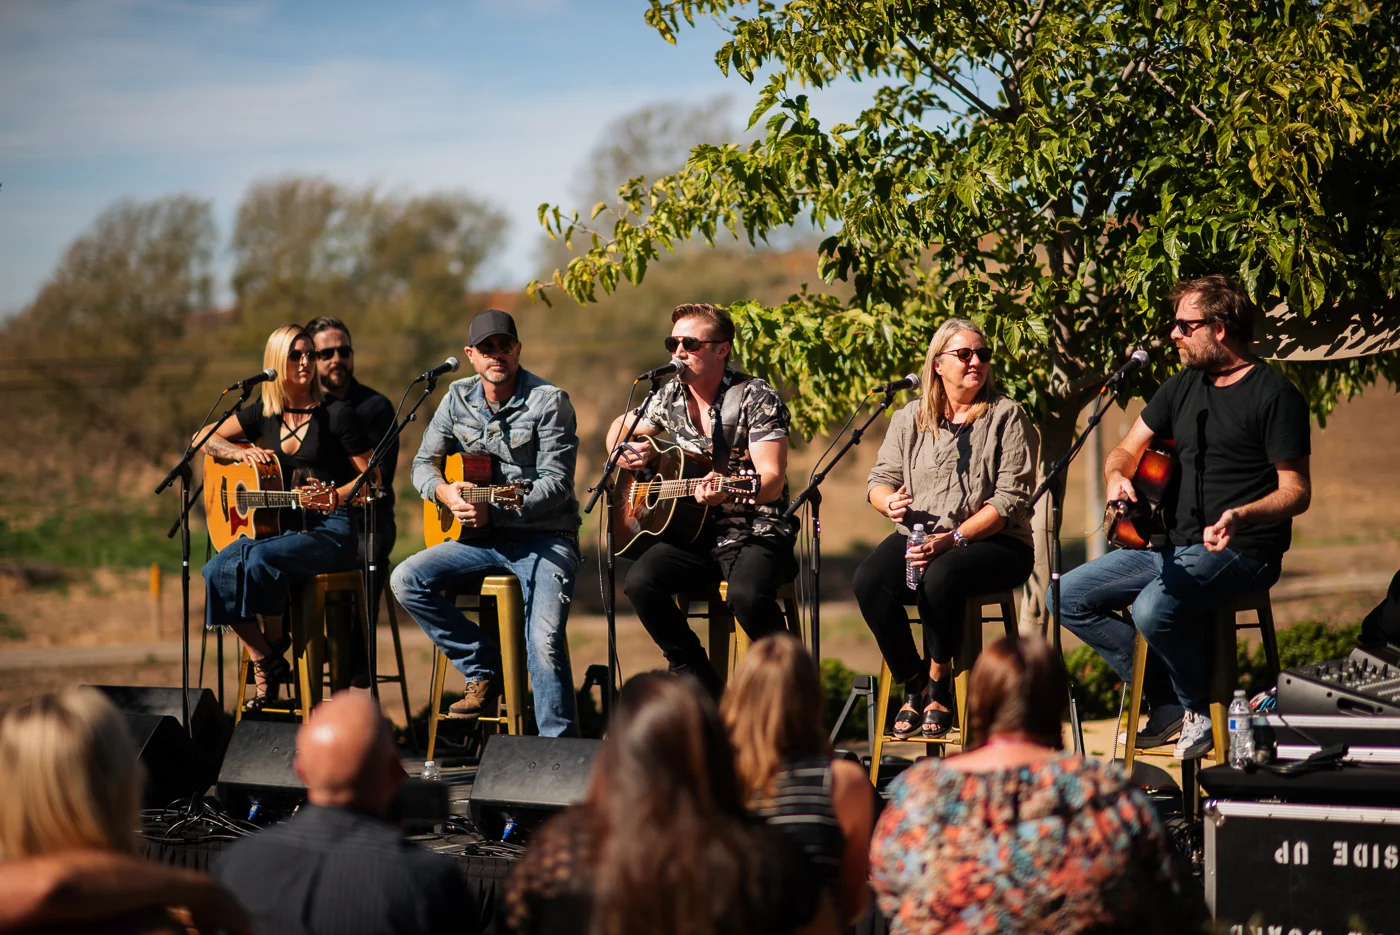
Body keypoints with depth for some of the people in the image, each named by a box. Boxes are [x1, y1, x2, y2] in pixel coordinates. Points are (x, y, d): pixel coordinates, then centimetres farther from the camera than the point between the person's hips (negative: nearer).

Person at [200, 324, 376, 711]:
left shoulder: (336, 414, -2)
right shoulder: (263, 415, 11)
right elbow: (203, 439, 21)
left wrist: (335, 496, -19)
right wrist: (242, 452, 2)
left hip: (329, 528, -5)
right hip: (277, 526, 5)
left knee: (260, 560, -34)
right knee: (217, 570, -21)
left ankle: (276, 646, -9)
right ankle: (264, 670, -13)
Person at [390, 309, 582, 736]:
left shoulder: (548, 401, -9)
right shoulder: (458, 398, 9)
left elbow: (557, 484, -13)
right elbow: (424, 462, 14)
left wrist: (493, 511, -24)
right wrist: (444, 491, -11)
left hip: (543, 536, -6)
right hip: (480, 538, 6)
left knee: (545, 642, -25)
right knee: (406, 580, -13)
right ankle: (485, 669, -1)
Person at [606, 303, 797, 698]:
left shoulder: (755, 398, -9)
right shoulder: (670, 398, 9)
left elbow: (772, 481, -18)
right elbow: (619, 429, 28)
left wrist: (728, 490, -39)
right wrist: (625, 452, 3)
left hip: (754, 534, -5)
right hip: (693, 533, 5)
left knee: (748, 594, -37)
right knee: (639, 583, -23)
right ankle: (706, 691, -8)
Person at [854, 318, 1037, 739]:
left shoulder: (1005, 416, 0)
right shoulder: (910, 418, 13)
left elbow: (1009, 499, -8)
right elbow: (880, 479, 14)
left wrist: (952, 539, -20)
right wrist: (890, 502, -13)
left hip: (992, 542, -4)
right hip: (918, 536, 4)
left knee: (940, 577, -37)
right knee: (868, 580, -27)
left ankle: (939, 686, -13)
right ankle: (912, 685, -10)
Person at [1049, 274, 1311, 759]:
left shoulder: (1274, 395, -8)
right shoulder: (1182, 388, 15)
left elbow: (1296, 492, -10)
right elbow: (1127, 450, 20)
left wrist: (1242, 516, -30)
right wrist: (1117, 477, -5)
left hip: (1240, 551, -8)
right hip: (1173, 546, 8)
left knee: (1154, 608, -35)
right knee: (1067, 596, -1)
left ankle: (1203, 708, -7)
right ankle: (1167, 700, 2)